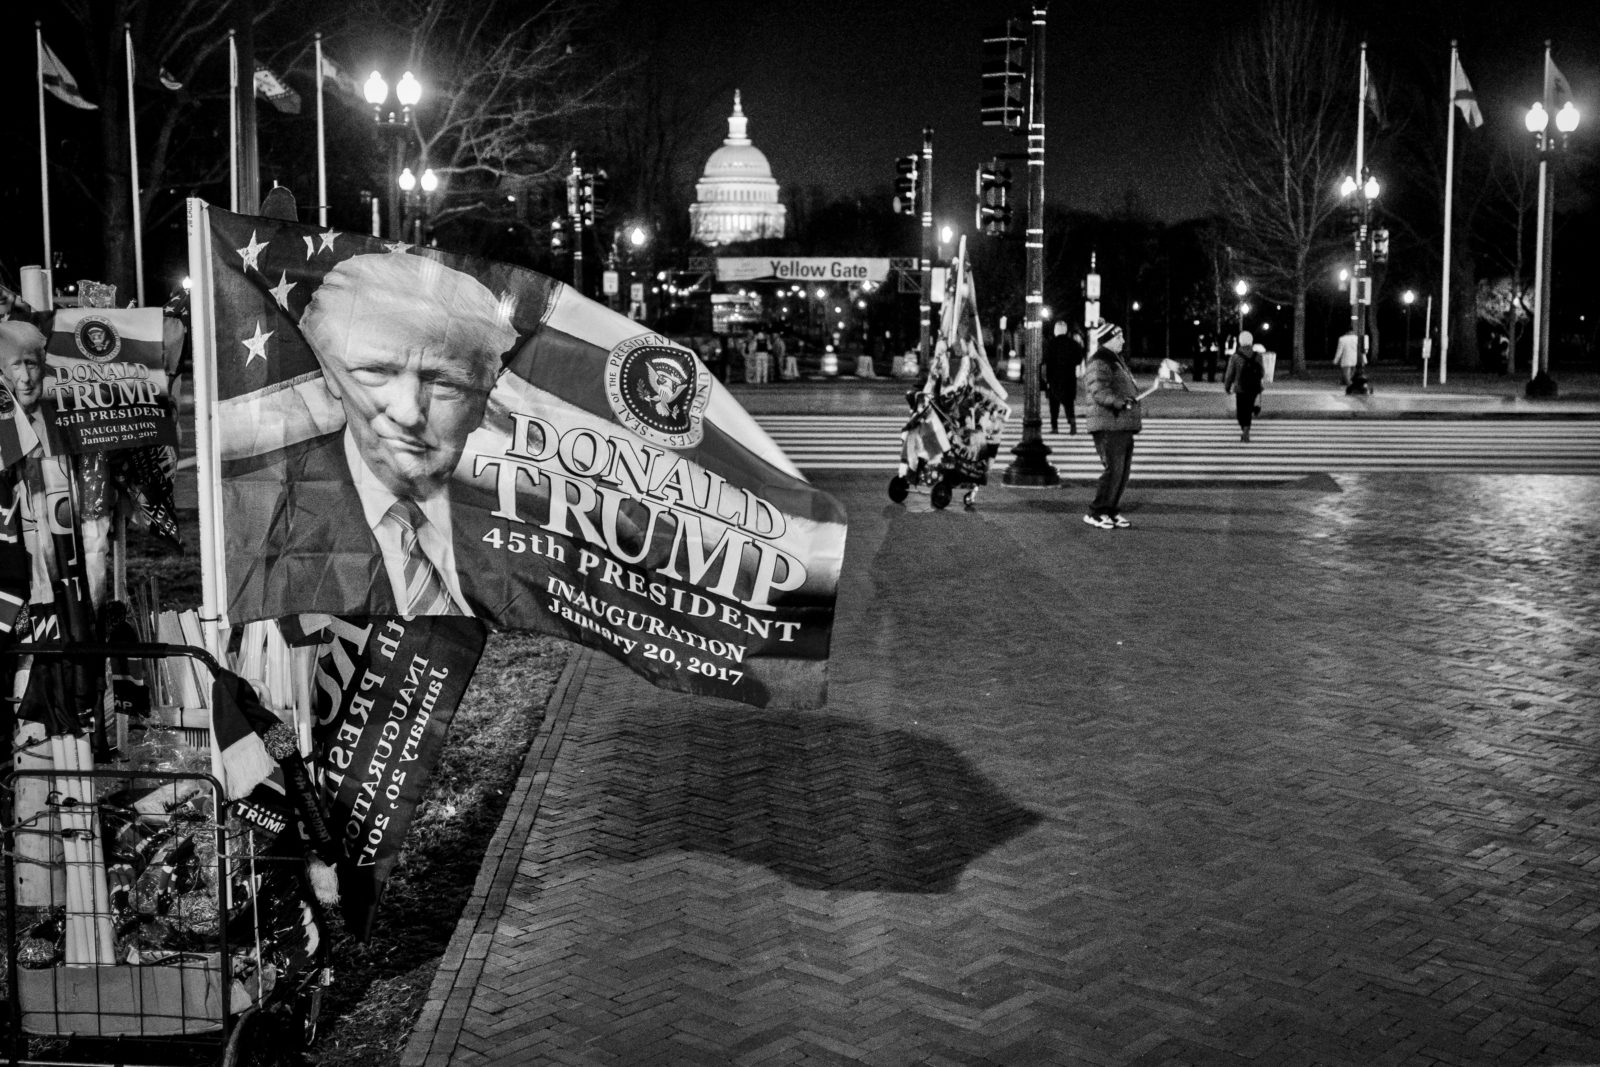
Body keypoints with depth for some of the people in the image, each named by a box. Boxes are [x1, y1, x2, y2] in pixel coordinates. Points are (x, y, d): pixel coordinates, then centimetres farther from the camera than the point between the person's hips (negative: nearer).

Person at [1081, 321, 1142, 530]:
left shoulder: (1116, 360, 21)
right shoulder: (1098, 363, -12)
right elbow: (1099, 391, -22)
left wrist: (1135, 416, 26)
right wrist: (1120, 402, -32)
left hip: (1123, 426, 10)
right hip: (1108, 425, -10)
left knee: (1123, 470, 10)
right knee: (1113, 469, -11)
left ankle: (1111, 510, 18)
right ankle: (1095, 513, -3)